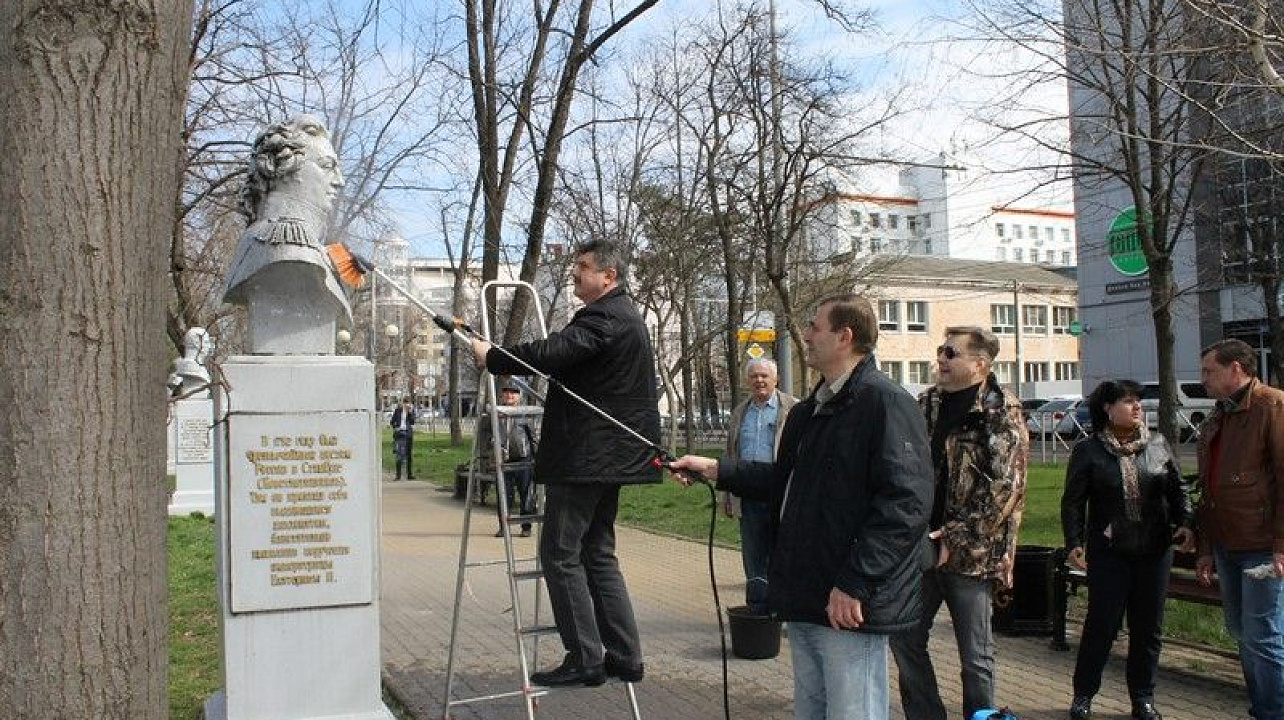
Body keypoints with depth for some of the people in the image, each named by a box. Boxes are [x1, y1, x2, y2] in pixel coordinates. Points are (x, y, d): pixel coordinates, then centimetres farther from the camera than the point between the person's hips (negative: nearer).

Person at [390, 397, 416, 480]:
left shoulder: (411, 410, 6)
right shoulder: (398, 410, 3)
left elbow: (412, 422, -7)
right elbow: (392, 421, 8)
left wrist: (410, 412, -15)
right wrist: (395, 427, -7)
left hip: (409, 433, 3)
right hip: (400, 433, -2)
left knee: (409, 454, 7)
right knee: (399, 454, -9)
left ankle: (409, 474, 13)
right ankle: (398, 474, -8)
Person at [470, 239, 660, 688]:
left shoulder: (605, 318, -14)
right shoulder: (625, 315, 20)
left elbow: (552, 352, -25)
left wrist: (492, 357, -14)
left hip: (584, 459, -11)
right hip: (610, 457, 11)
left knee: (560, 555, -4)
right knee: (597, 554, 14)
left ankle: (585, 659, -1)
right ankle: (624, 657, 17)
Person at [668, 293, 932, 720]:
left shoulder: (886, 403, -14)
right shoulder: (808, 412, 17)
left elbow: (905, 503, -22)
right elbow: (783, 480, 25)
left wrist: (853, 584, -23)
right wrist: (714, 470, 15)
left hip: (849, 606, -9)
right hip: (803, 604, 9)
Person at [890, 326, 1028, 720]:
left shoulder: (1001, 414, -8)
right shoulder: (926, 404, 9)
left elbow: (1003, 488, -14)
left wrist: (956, 537, -16)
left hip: (972, 555, -6)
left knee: (975, 656, 5)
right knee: (905, 638, 10)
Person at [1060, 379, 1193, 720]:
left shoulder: (1158, 445, 6)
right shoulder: (1088, 451, -3)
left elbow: (1178, 488, 12)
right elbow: (1072, 501, -2)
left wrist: (1185, 522, -3)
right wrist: (1075, 543, -10)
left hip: (1155, 551, 3)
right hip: (1109, 553, -3)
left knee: (1149, 627, 9)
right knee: (1102, 625, -2)